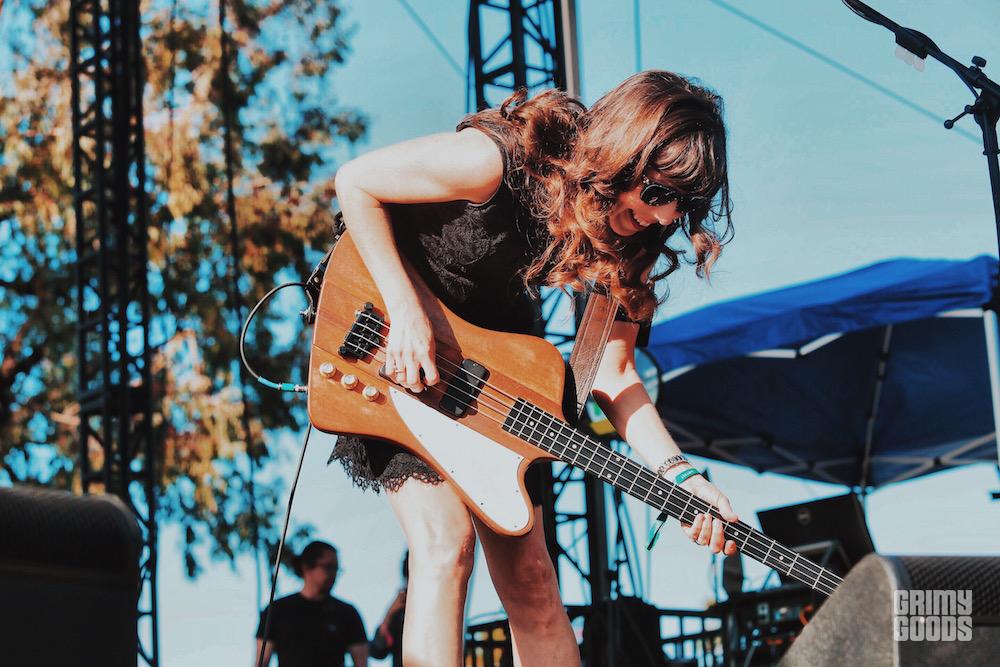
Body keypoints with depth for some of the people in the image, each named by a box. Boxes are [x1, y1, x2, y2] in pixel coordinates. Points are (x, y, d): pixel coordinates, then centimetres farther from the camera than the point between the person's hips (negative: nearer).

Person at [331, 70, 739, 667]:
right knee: (445, 545, -20)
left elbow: (611, 375, -11)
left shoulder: (628, 240, -13)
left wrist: (678, 475, -24)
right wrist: (405, 312, -27)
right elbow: (355, 182, -22)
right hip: (397, 346, -6)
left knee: (527, 572, 2)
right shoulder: (502, 158, -32)